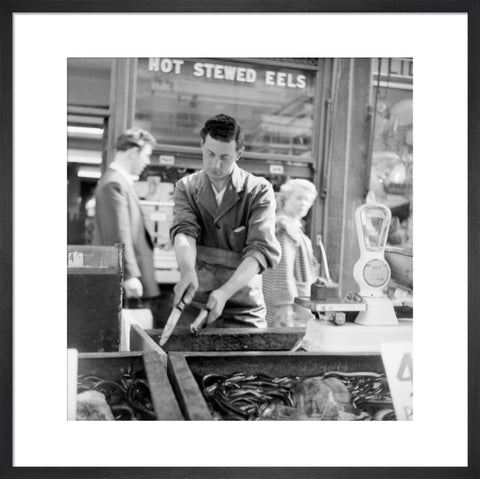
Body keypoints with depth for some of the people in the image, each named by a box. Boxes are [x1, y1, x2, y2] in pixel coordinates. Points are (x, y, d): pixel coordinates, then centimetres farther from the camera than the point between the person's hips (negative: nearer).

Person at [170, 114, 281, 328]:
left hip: (244, 311, -1)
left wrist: (225, 291, -29)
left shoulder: (259, 190, -5)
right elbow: (184, 231, -13)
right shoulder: (186, 187, 3)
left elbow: (262, 249, -16)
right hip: (194, 305, 2)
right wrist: (188, 272, -34)